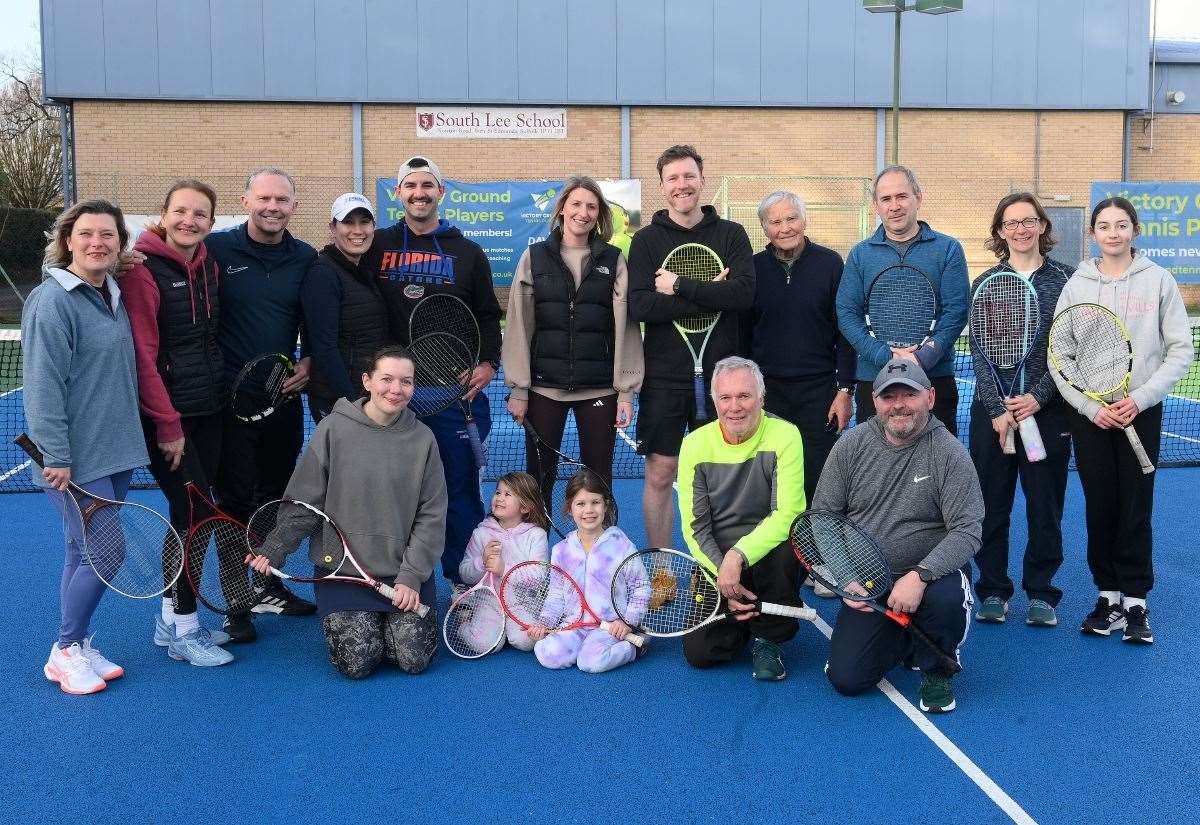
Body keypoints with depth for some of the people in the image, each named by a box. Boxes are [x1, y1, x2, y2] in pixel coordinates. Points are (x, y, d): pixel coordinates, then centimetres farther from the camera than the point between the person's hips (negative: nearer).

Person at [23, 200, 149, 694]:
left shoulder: (113, 294, 9)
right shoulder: (52, 301, -14)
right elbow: (43, 387, -17)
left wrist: (132, 432, 15)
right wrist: (56, 458, -19)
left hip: (116, 452, 7)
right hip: (77, 459, -7)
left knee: (86, 552, 14)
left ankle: (75, 647, 26)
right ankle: (66, 651, 12)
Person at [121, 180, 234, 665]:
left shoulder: (209, 266, 9)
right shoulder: (143, 270, -12)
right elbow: (143, 355, -16)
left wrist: (220, 394, 11)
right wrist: (168, 426, -16)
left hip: (208, 412, 7)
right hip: (167, 418, -7)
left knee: (194, 515, 11)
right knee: (193, 515, -5)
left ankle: (171, 617, 24)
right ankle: (182, 630, 9)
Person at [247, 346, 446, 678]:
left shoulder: (422, 438, -2)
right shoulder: (333, 429, -6)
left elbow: (431, 515, 0)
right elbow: (301, 501, -1)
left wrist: (411, 575, -7)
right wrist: (274, 550, -11)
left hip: (405, 573, 2)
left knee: (414, 659, -10)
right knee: (357, 663, -13)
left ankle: (391, 619, 21)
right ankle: (344, 620, 20)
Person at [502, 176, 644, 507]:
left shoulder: (614, 261, 5)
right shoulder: (535, 257, 4)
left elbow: (625, 327, 2)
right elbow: (519, 325, 3)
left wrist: (626, 392, -3)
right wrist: (518, 389, -2)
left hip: (599, 389, 0)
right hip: (544, 387, 0)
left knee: (598, 480, 6)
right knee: (539, 479, 6)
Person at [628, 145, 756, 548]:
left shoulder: (731, 234, 5)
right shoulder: (647, 239, 4)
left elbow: (744, 294, -11)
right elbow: (640, 305, -11)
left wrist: (679, 286, -13)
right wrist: (710, 294, -13)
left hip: (719, 374, 1)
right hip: (664, 376, 0)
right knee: (659, 475, 3)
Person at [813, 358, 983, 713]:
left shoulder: (949, 453, -10)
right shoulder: (851, 445, -2)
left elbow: (967, 531, -17)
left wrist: (919, 575, -31)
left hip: (931, 574, -2)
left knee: (948, 597, -38)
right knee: (846, 679, -9)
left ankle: (936, 671, -3)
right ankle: (900, 641, 25)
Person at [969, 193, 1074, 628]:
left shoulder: (1066, 280, 3)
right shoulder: (985, 284, 5)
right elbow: (979, 352, -1)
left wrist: (1038, 396, -13)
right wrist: (999, 409, -10)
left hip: (1046, 410, -1)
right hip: (993, 411, 1)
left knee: (1045, 506, 6)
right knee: (991, 506, 6)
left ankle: (1040, 593, 19)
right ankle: (993, 590, 18)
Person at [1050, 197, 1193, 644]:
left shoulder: (1158, 280, 1)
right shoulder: (1076, 285, 3)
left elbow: (1180, 351, 0)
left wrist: (1139, 398, -11)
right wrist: (1091, 407, -9)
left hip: (1141, 412, -1)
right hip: (1089, 414, 1)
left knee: (1136, 509, 1)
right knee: (1100, 507, 6)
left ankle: (1136, 601, 12)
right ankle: (1108, 595, 18)